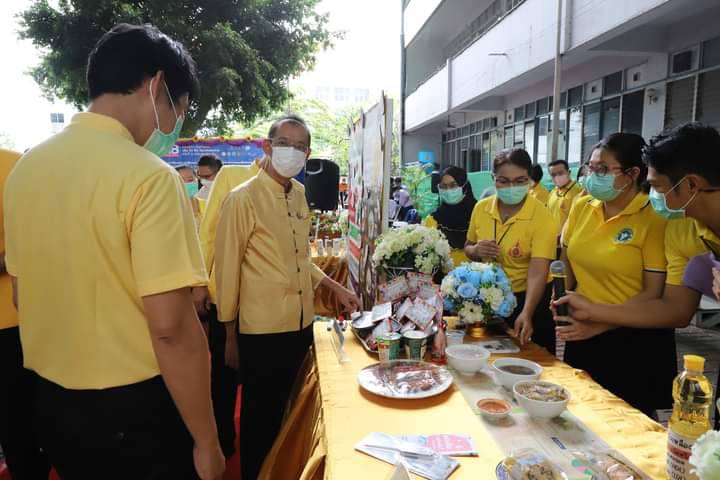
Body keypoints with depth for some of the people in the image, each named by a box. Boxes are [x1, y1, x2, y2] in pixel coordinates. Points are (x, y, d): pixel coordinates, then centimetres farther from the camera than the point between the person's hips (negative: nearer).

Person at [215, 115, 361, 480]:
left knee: (282, 410, 23)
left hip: (301, 325, 7)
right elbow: (227, 270, -11)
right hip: (261, 330, -6)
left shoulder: (300, 194, 7)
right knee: (259, 417, 12)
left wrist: (334, 287, 11)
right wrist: (230, 336, -7)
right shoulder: (243, 198, -14)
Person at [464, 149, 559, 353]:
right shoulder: (481, 208, -7)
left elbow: (538, 272, -28)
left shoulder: (543, 218, -20)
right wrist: (476, 250, -17)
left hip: (528, 297, -4)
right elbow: (468, 248, 7)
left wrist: (526, 313, -42)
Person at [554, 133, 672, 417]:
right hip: (581, 334, 5)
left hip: (633, 339, -5)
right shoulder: (581, 207, 0)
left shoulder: (654, 220, -15)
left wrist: (599, 326, -21)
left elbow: (654, 292, -16)